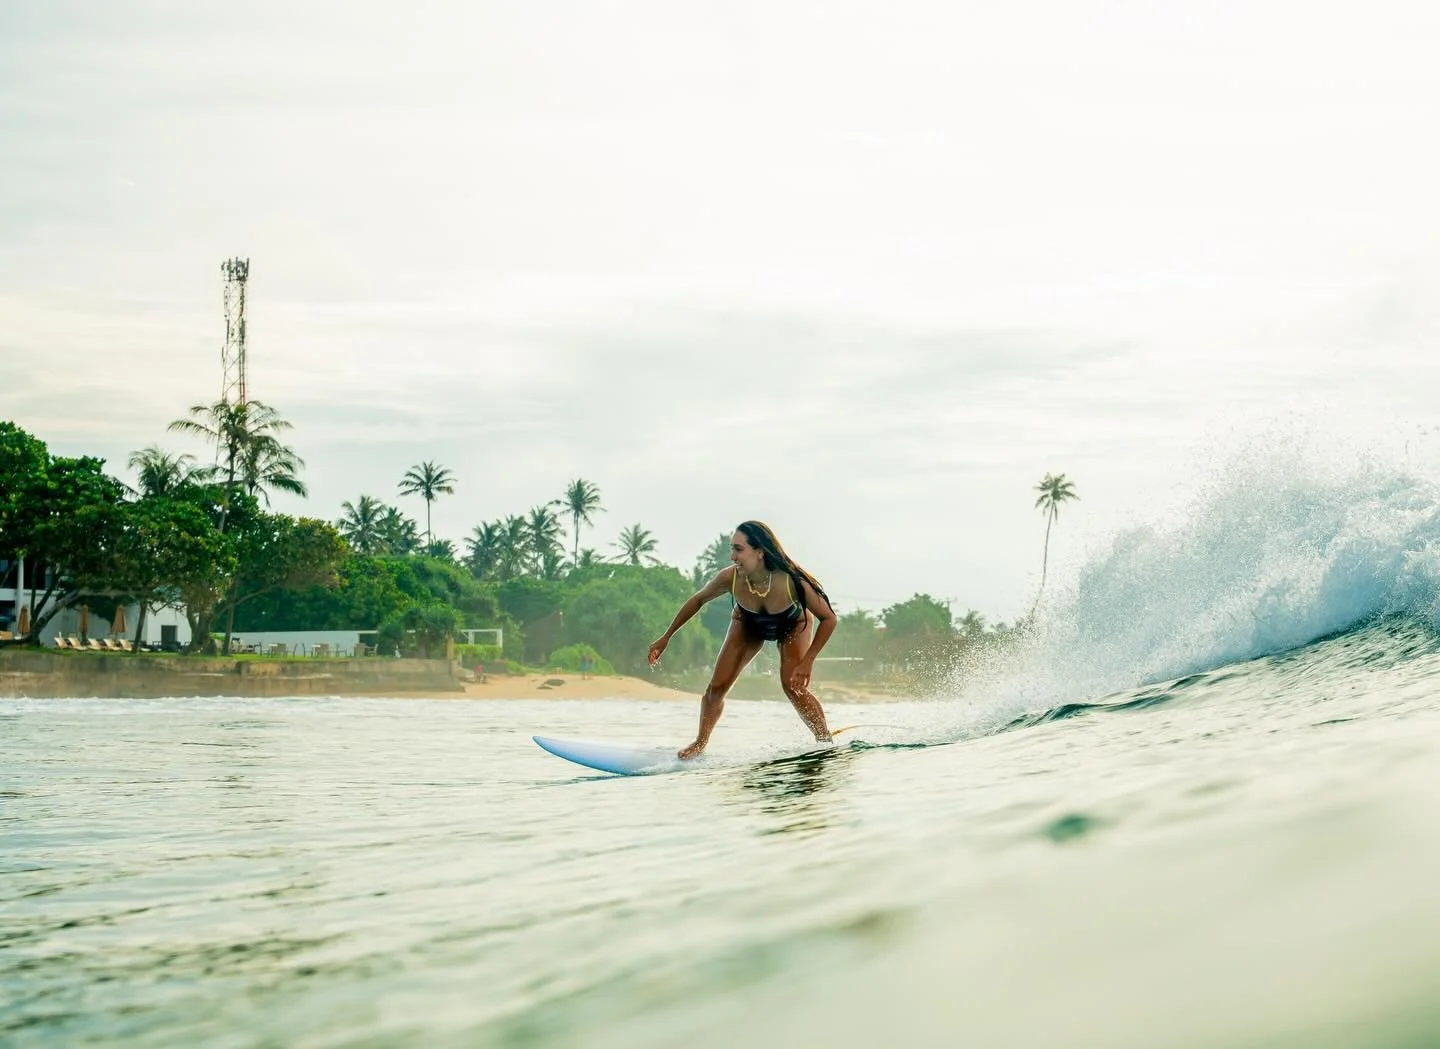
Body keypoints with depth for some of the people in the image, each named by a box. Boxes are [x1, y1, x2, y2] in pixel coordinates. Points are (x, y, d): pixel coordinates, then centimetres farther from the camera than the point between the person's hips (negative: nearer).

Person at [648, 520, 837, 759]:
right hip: (748, 624, 3)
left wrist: (807, 661, -34)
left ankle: (827, 744, -4)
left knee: (793, 686, -21)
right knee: (717, 687, -1)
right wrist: (666, 637, -7)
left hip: (793, 625, -3)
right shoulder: (730, 578, -36)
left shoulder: (792, 580, -43)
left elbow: (828, 618, -29)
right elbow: (698, 599, -13)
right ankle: (700, 744, 21)